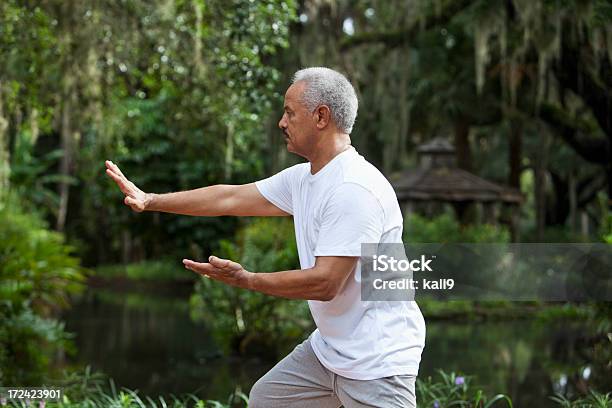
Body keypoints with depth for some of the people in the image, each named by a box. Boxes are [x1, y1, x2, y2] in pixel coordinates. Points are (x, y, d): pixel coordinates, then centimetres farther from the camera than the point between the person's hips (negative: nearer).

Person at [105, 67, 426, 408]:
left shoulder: (354, 190, -23)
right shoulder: (301, 179, 6)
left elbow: (325, 283, -25)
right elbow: (229, 197, 13)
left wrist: (245, 280, -19)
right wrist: (150, 200, 14)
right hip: (328, 349, 9)